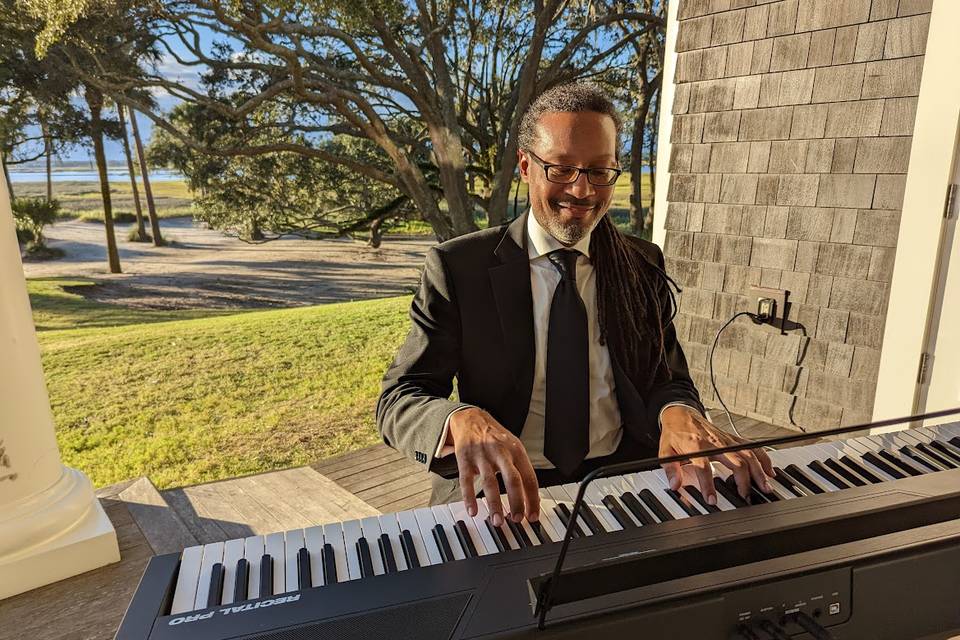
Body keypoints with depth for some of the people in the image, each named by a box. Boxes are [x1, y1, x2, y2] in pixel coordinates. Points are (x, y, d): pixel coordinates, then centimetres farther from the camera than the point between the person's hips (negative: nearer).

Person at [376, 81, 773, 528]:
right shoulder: (457, 268, -5)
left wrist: (677, 412, -18)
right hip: (503, 494, -3)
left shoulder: (642, 268, 6)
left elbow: (669, 379, 7)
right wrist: (463, 420, -33)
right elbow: (399, 398, -9)